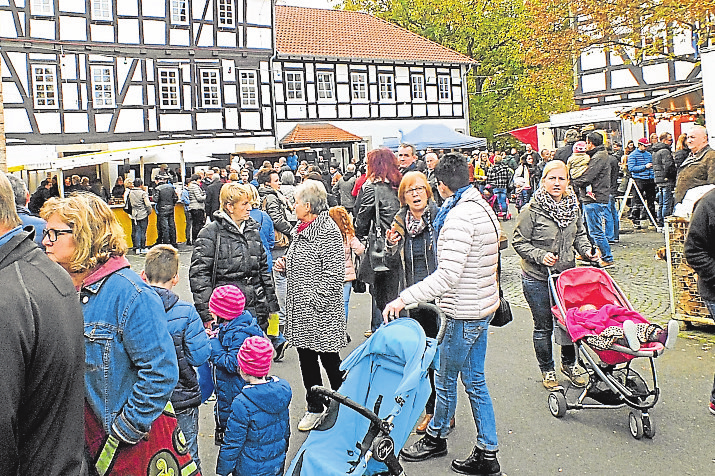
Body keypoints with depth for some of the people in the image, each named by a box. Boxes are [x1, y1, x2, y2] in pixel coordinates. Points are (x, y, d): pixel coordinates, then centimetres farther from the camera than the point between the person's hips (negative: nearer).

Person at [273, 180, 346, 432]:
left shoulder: (329, 232, -16)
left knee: (330, 361, 4)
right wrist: (284, 265, 6)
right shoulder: (300, 230, 12)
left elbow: (334, 274, -20)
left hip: (321, 311, -9)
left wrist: (314, 300, -20)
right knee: (306, 359, 15)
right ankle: (315, 408, 29)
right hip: (300, 311, 9)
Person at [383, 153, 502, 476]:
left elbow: (447, 276, -30)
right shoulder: (483, 208, 9)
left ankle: (436, 437, 32)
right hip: (484, 307, 10)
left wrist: (404, 298, -29)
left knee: (446, 379, 11)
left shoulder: (459, 217, -22)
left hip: (463, 314, -10)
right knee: (475, 380, 16)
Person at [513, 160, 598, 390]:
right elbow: (519, 242, -11)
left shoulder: (573, 207, 2)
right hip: (537, 279, -5)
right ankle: (547, 370, 29)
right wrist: (540, 256, -23)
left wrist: (586, 250, 0)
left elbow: (579, 234, 17)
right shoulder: (531, 211, -15)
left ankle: (569, 363, 38)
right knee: (544, 326, 8)